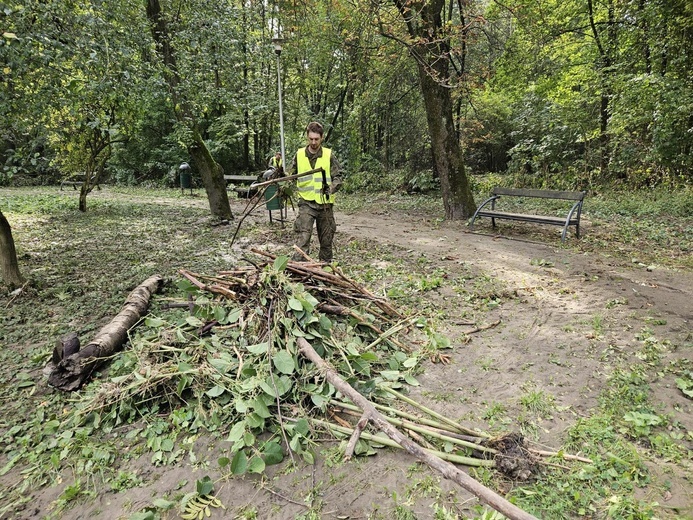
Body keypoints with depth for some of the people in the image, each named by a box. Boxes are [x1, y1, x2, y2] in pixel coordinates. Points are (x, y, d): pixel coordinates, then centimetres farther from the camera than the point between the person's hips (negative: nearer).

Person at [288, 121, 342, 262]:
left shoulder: (329, 155, 0)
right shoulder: (299, 155, 5)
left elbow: (337, 177, -1)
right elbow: (291, 175, 15)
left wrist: (331, 189, -19)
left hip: (325, 203, 0)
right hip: (306, 203, 0)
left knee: (326, 239, 11)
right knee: (303, 236, -14)